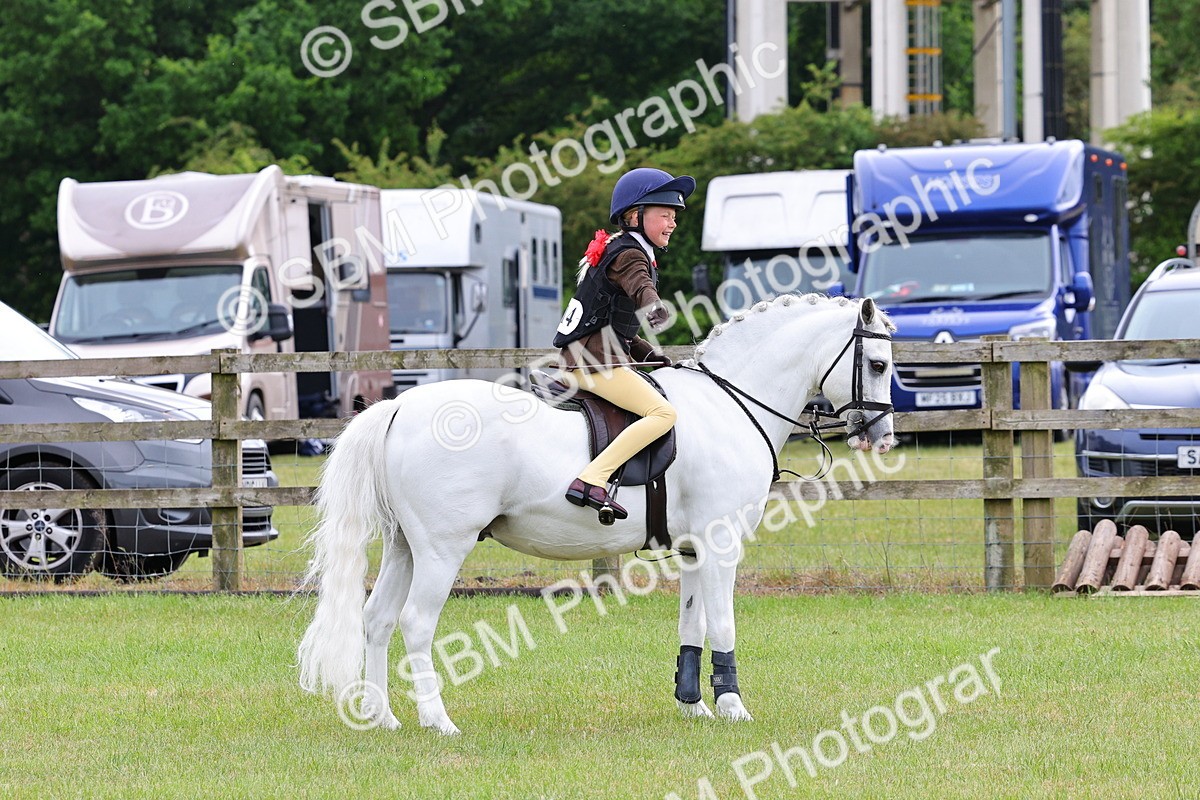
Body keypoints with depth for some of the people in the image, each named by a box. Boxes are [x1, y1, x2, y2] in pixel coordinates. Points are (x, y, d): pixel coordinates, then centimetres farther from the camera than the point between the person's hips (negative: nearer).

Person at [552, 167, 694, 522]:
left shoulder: (616, 251, 24)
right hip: (597, 361, -11)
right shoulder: (629, 254, -8)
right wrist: (654, 307, -54)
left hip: (577, 361, 11)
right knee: (662, 413, -23)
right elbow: (639, 285, -34)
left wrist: (647, 354, 19)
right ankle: (591, 481, -33)